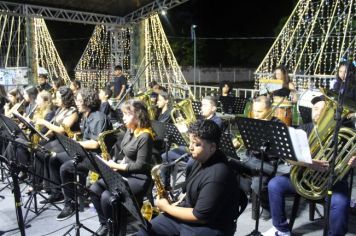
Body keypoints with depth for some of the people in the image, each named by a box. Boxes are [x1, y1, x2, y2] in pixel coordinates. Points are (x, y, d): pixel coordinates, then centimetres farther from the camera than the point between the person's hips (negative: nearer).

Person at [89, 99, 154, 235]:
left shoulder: (144, 136, -21)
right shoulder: (129, 130, 6)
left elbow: (140, 165, -20)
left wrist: (117, 166, -15)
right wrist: (118, 165, -1)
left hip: (139, 178, -9)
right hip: (125, 172, 9)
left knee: (107, 196, -24)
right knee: (94, 189, -5)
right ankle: (105, 223, 11)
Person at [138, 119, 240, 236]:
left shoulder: (217, 176, -29)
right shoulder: (202, 159, 1)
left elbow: (200, 216, -24)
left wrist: (167, 208, -14)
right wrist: (178, 203, 4)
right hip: (189, 211, 9)